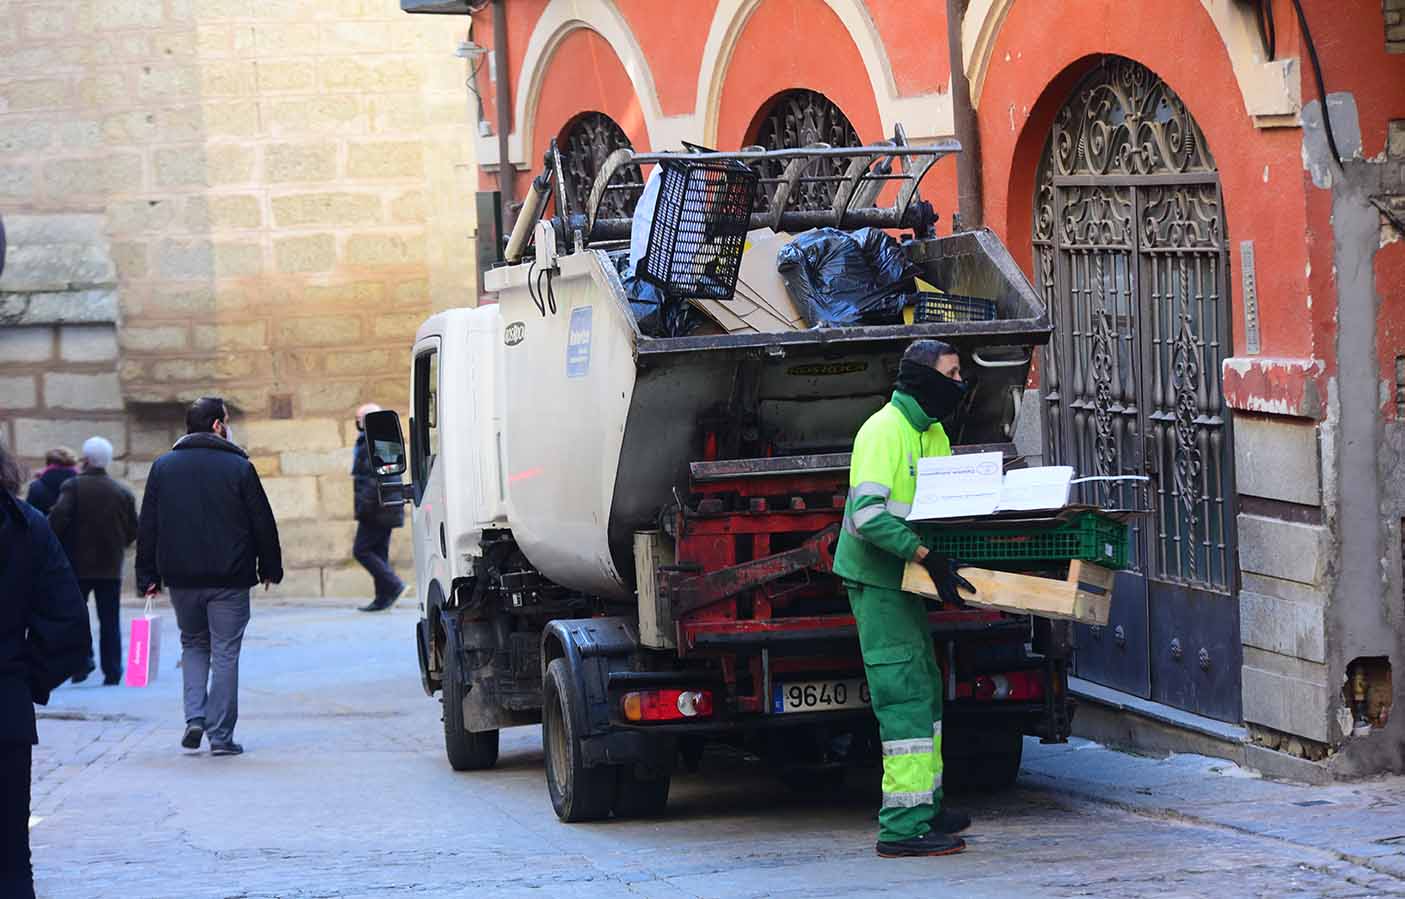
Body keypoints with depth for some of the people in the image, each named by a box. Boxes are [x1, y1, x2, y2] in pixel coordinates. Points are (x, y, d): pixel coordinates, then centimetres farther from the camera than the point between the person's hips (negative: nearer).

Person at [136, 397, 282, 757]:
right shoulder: (239, 467, -4)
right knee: (225, 653, 2)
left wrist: (147, 576, 9)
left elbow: (147, 526, 5)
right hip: (229, 579, -3)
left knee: (193, 645, 20)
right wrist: (270, 568, 10)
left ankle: (194, 717, 3)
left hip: (181, 578, 3)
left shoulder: (163, 467, 4)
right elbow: (263, 523, -2)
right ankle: (221, 735, 0)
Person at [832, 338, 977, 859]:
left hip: (906, 580, 10)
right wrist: (929, 557, -31)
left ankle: (925, 809, 27)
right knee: (905, 696, -12)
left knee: (924, 692, 16)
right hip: (877, 579, -10)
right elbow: (867, 514, -27)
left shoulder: (932, 434, 13)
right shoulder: (883, 431, -18)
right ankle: (903, 826, -13)